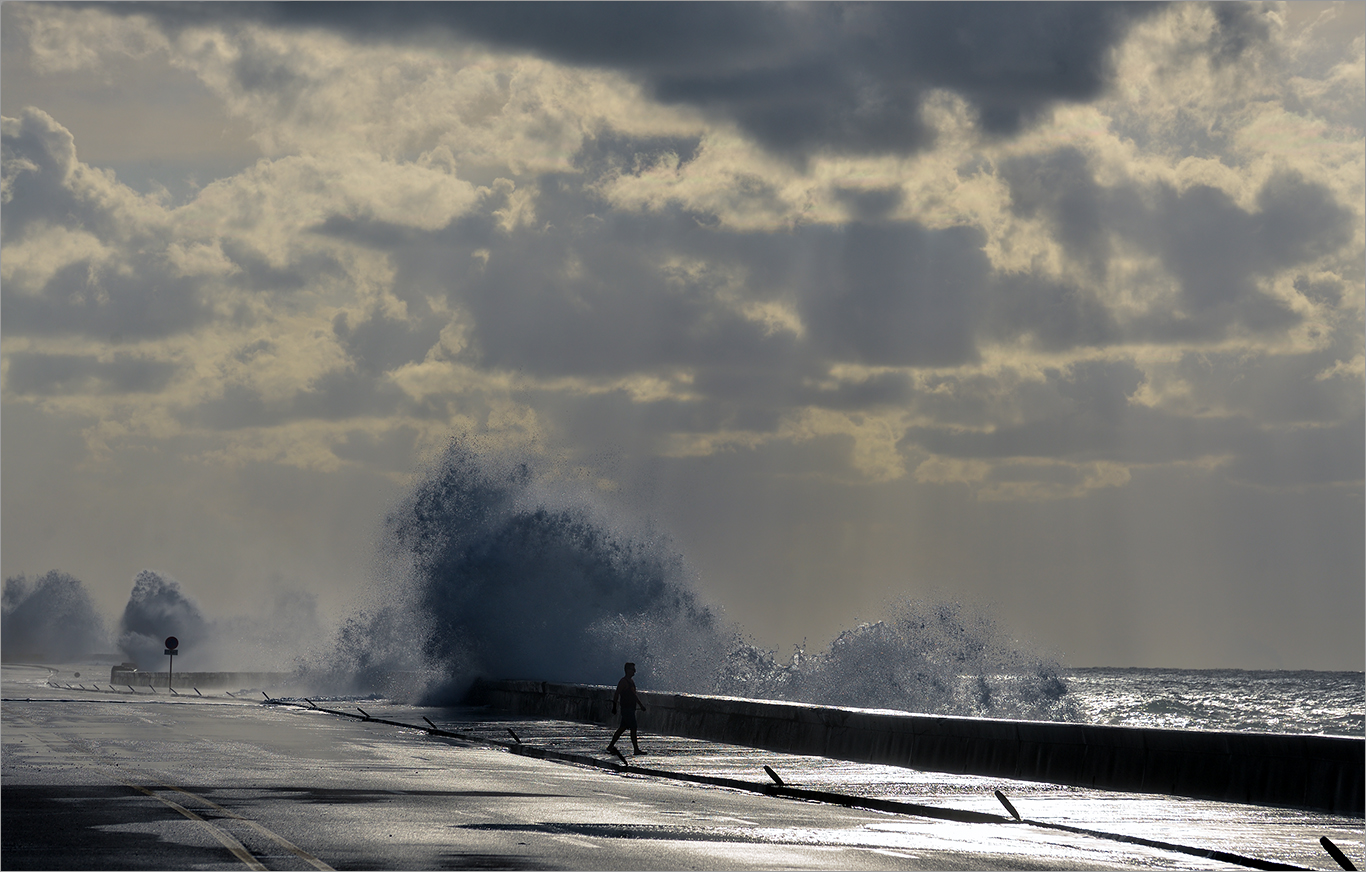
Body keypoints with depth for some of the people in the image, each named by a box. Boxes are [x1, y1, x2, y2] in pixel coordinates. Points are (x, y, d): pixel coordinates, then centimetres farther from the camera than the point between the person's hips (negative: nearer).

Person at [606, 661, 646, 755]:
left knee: (622, 728, 12)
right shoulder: (623, 681, -13)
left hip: (631, 708, 10)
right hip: (626, 708, -10)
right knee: (633, 728, -9)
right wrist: (614, 707, -17)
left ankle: (611, 746, 18)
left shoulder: (631, 681, 17)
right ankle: (636, 749, -7)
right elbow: (616, 694, -15)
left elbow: (634, 695, 26)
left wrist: (641, 705, 24)